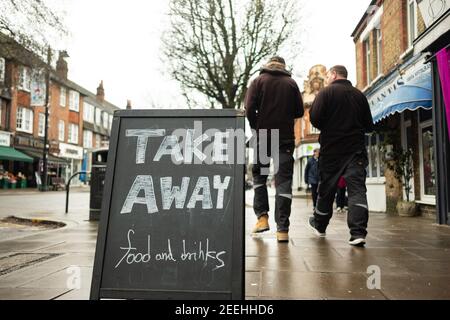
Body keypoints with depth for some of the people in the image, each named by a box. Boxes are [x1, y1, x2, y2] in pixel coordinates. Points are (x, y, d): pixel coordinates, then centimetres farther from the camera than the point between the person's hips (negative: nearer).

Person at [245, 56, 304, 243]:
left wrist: (256, 127, 8)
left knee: (259, 176, 16)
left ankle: (262, 217, 7)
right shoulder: (291, 83, 8)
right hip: (286, 138, 1)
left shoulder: (259, 81, 4)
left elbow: (249, 109, -6)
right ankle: (282, 228, -2)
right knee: (284, 181, 0)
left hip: (263, 136, 0)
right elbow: (299, 112, 6)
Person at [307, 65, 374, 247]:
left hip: (331, 148, -2)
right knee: (357, 188, -3)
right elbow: (369, 126, 13)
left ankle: (319, 225, 28)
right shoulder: (359, 95, 11)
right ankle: (358, 232, -13)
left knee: (327, 188, 10)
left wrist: (326, 129, 7)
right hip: (356, 149, 3)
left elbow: (314, 118, -13)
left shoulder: (326, 92, -3)